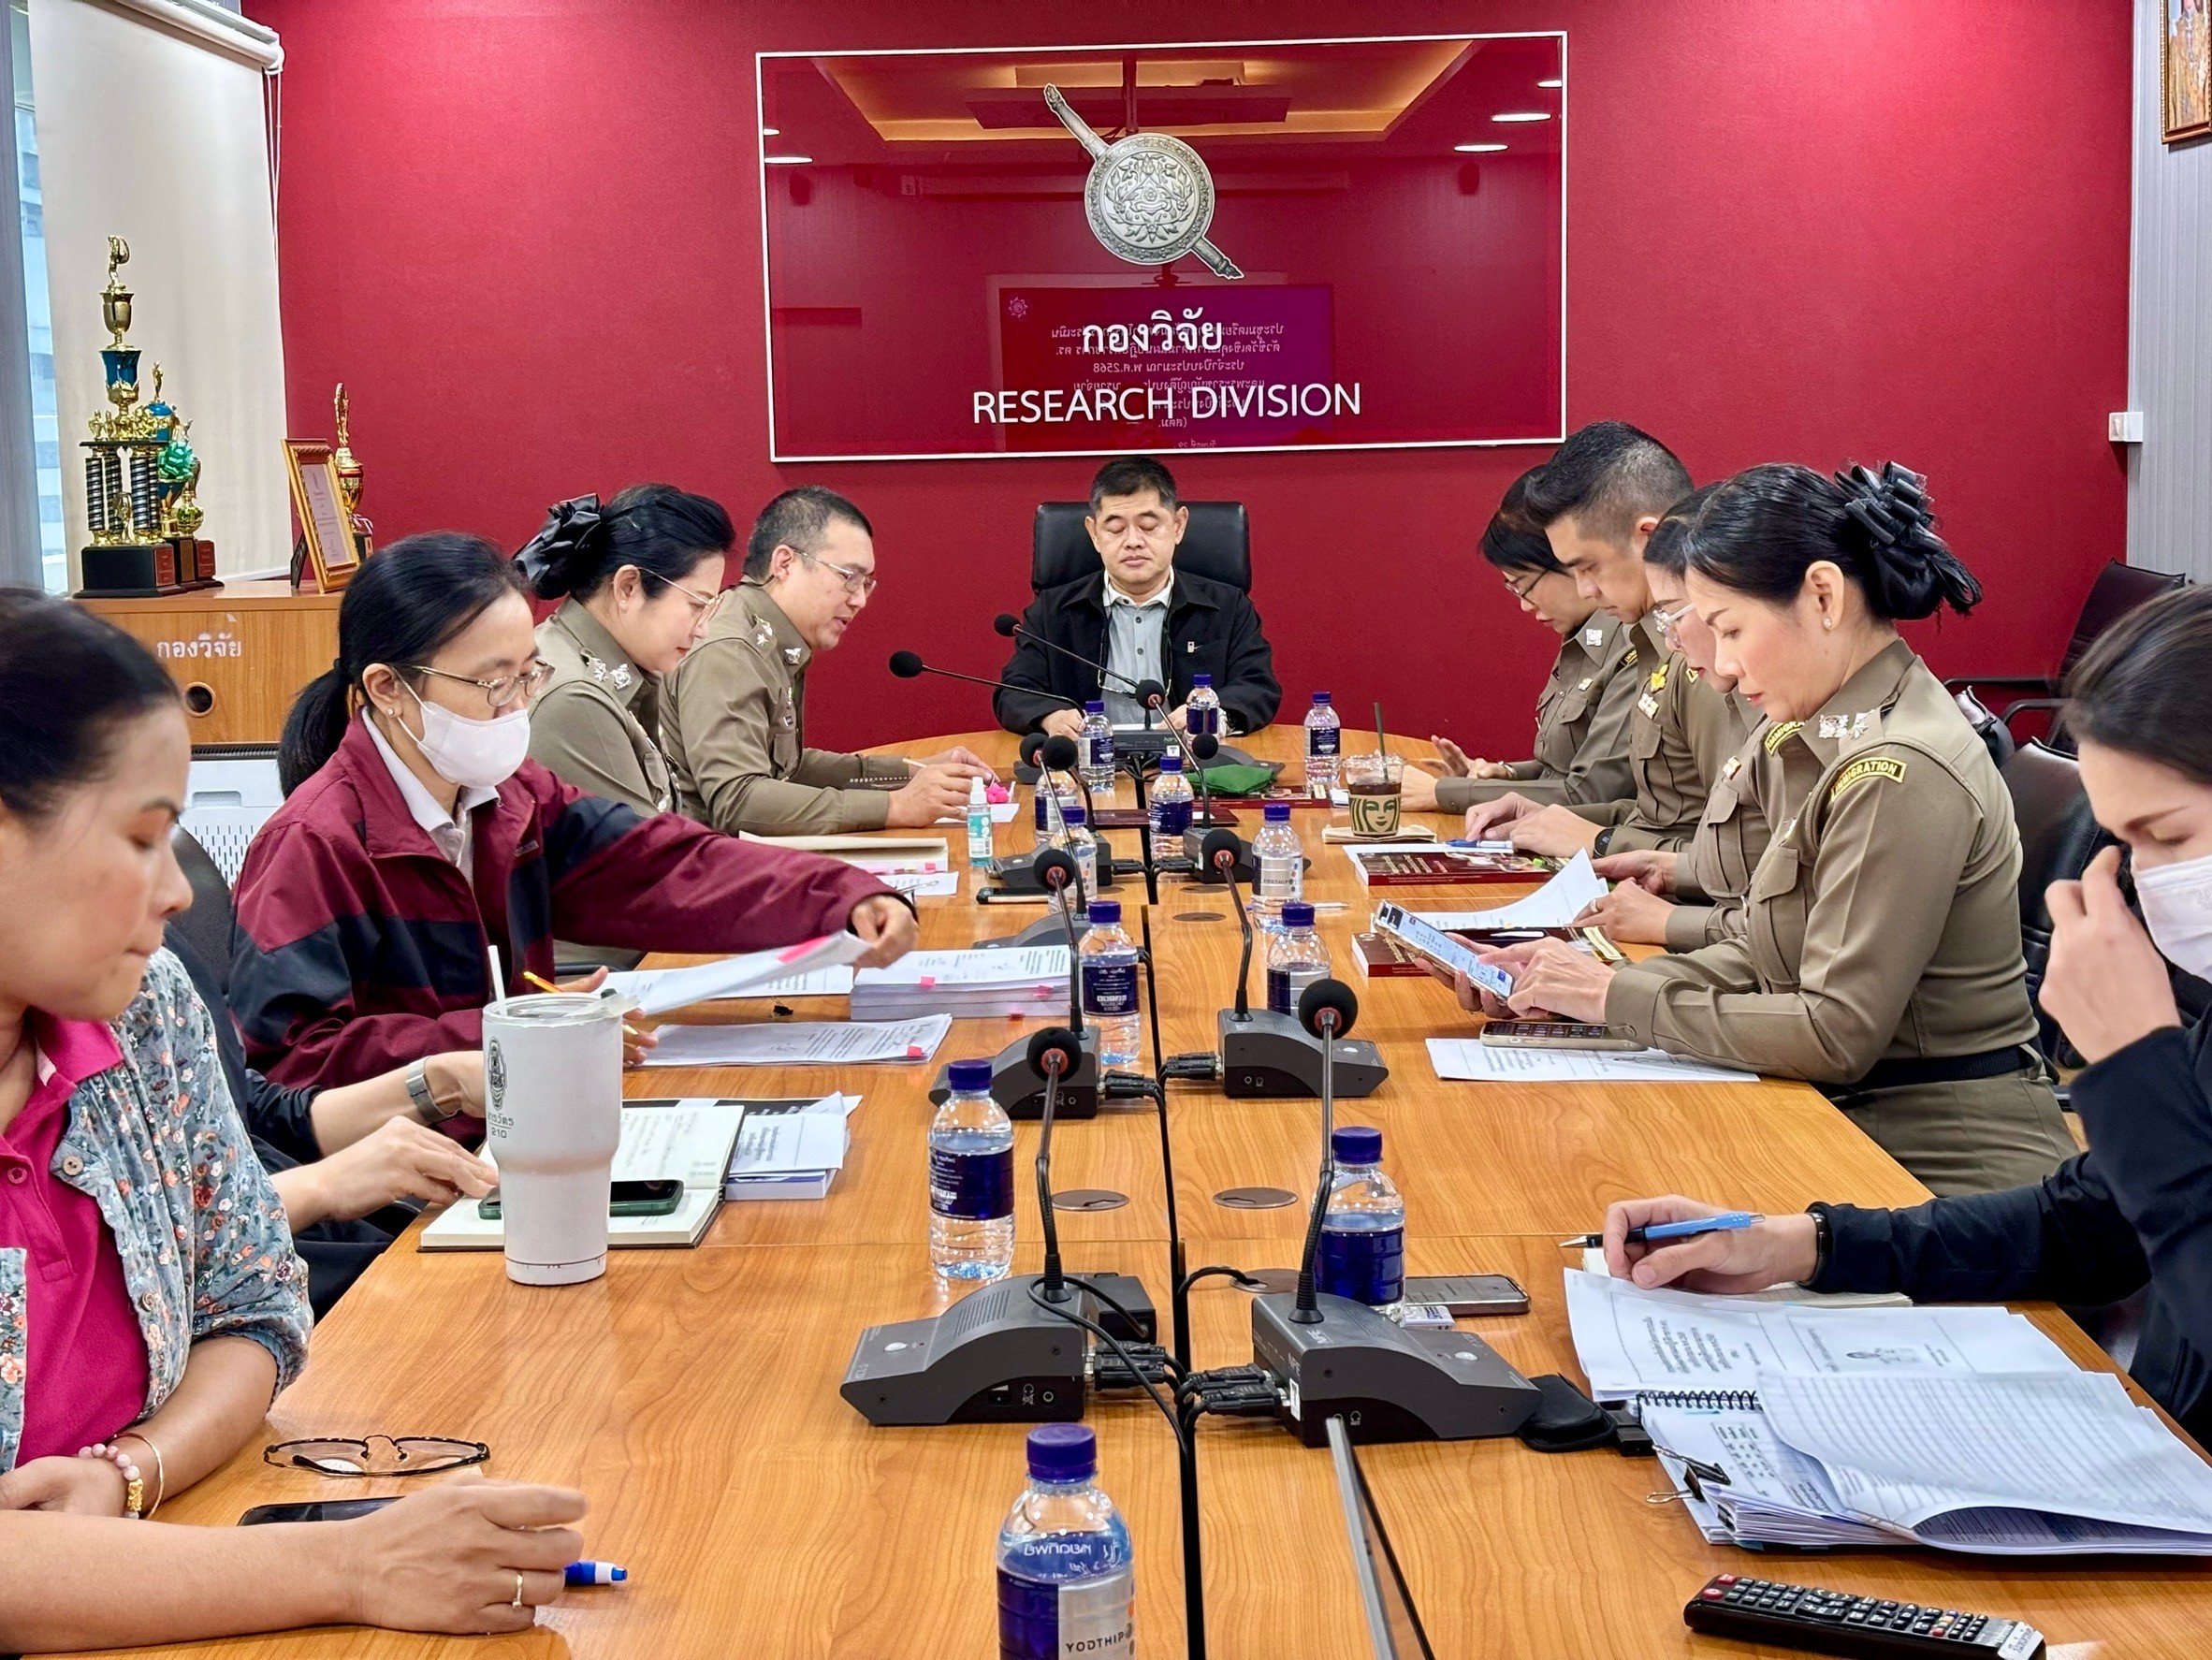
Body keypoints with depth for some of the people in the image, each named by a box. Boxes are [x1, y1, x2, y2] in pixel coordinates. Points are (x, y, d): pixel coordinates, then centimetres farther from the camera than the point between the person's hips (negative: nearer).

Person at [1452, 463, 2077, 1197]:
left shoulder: (1901, 774, -20)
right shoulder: (1839, 738, 9)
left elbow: (1837, 1035, -20)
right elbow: (1772, 957, 11)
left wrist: (1620, 998, -14)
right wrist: (1584, 982, -1)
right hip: (1860, 1124, 8)